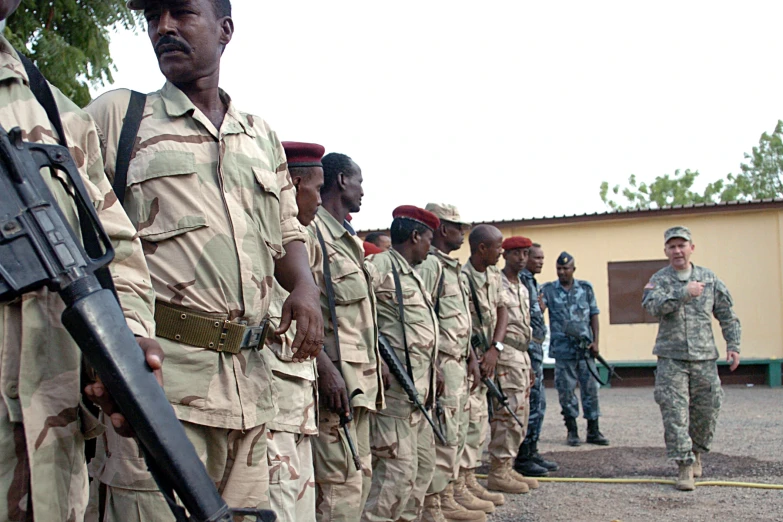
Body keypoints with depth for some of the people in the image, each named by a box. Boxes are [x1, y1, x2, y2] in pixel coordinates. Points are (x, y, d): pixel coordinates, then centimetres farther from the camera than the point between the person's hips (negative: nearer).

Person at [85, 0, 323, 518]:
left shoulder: (262, 136, 20)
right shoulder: (116, 115, 8)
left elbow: (288, 235, 25)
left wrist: (304, 285, 2)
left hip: (249, 377, 5)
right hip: (159, 368, -4)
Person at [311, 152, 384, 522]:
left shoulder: (349, 239, 21)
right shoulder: (310, 230, -9)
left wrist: (376, 366, 21)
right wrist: (326, 367, -25)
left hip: (360, 377, 10)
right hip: (334, 377, -10)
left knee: (360, 473, 14)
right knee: (342, 481, -10)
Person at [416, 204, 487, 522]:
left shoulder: (453, 268, 19)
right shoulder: (429, 265, -12)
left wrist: (471, 356, 17)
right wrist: (431, 367, -23)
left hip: (458, 363, 10)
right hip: (441, 362, -10)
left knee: (457, 433, 16)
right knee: (444, 435, -7)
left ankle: (453, 495, 26)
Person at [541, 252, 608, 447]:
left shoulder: (586, 288, 7)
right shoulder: (548, 290, 3)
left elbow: (593, 315, 9)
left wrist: (595, 341, 0)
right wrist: (538, 303, -36)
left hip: (585, 348, 1)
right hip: (562, 349, -1)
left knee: (590, 388, 3)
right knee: (566, 391, 3)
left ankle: (593, 431, 11)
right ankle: (572, 431, 13)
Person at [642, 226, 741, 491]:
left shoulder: (709, 279, 8)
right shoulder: (659, 280, 2)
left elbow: (728, 315, 13)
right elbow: (653, 305, -19)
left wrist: (733, 345, 5)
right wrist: (684, 293, -25)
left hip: (705, 358, 2)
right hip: (671, 359, -2)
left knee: (707, 410, 8)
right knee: (675, 414, -7)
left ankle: (695, 452, 33)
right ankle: (685, 466, -2)